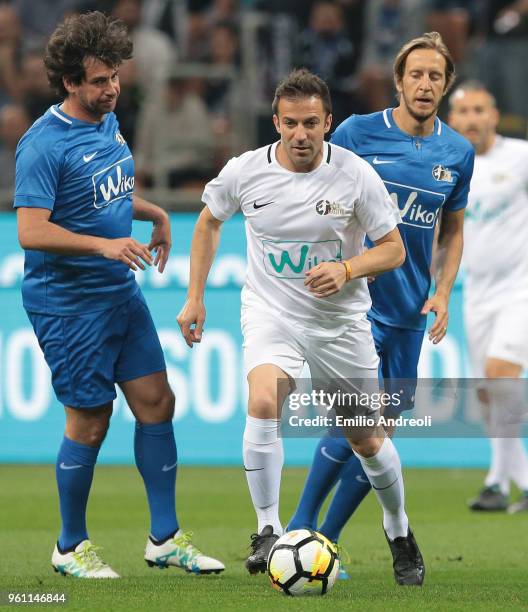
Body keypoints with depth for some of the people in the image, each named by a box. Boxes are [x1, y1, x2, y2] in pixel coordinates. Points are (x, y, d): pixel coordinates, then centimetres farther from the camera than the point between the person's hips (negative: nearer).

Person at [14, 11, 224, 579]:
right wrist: (104, 245, -34)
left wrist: (156, 214, 11)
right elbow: (31, 232, -25)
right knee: (89, 423, -1)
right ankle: (71, 547, 16)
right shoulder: (43, 144, -19)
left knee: (156, 403, 6)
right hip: (68, 303, -8)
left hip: (121, 293, 8)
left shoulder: (107, 121, 8)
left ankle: (164, 538, 15)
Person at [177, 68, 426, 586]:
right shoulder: (245, 172, -8)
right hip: (270, 314, 0)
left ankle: (399, 533, 35)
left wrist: (347, 269, -23)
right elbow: (209, 222, 12)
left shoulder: (356, 175, -12)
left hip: (340, 322, 1)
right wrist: (195, 297, 8)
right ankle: (268, 530, -18)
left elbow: (393, 249, -4)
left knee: (367, 441, 9)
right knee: (263, 405, -29)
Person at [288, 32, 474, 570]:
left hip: (408, 315, 5)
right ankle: (301, 523, 0)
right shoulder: (358, 133, -6)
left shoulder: (457, 153, 5)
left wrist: (442, 293, 3)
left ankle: (326, 541, 17)